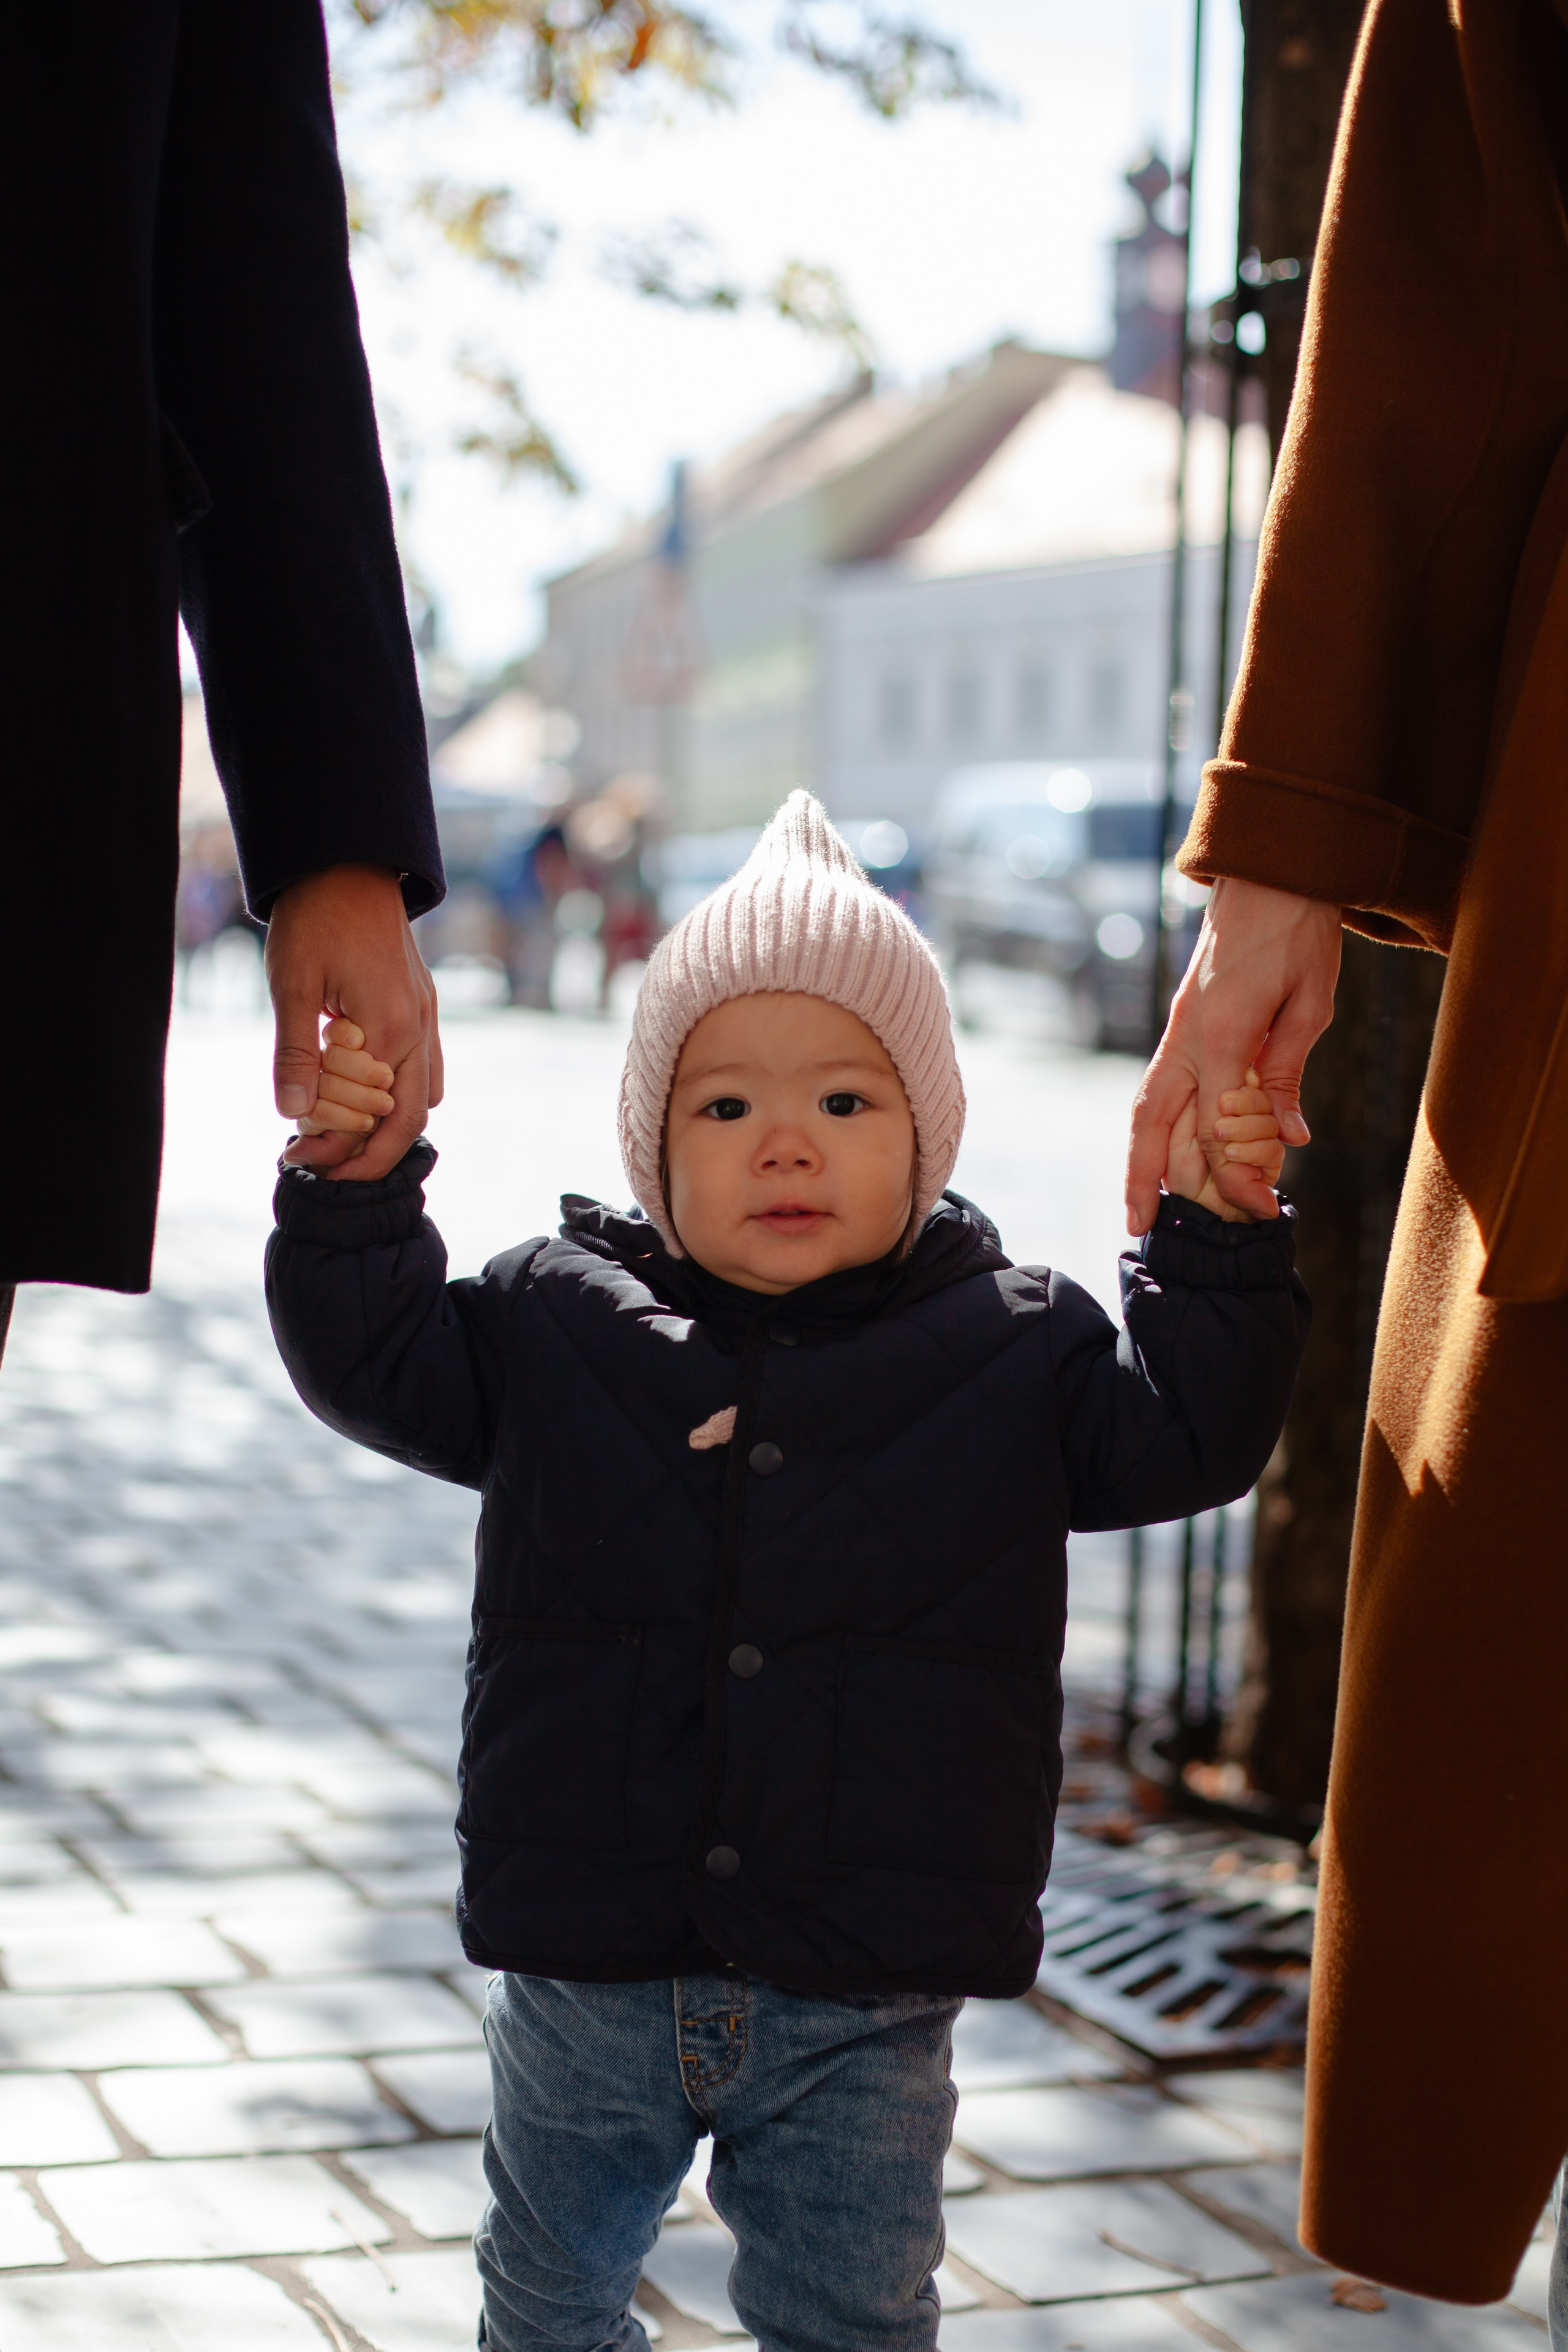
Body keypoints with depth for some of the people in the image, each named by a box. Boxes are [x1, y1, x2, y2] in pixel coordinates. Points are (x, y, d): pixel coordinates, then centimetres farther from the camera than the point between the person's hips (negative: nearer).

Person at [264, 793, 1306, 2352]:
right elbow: (373, 1362, 1)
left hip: (860, 2006, -1)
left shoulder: (1014, 1351, -2)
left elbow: (1186, 1431, -3)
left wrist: (1214, 1234, -14)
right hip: (587, 1975, 2)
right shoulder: (553, 1325, -1)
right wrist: (354, 1181, -14)